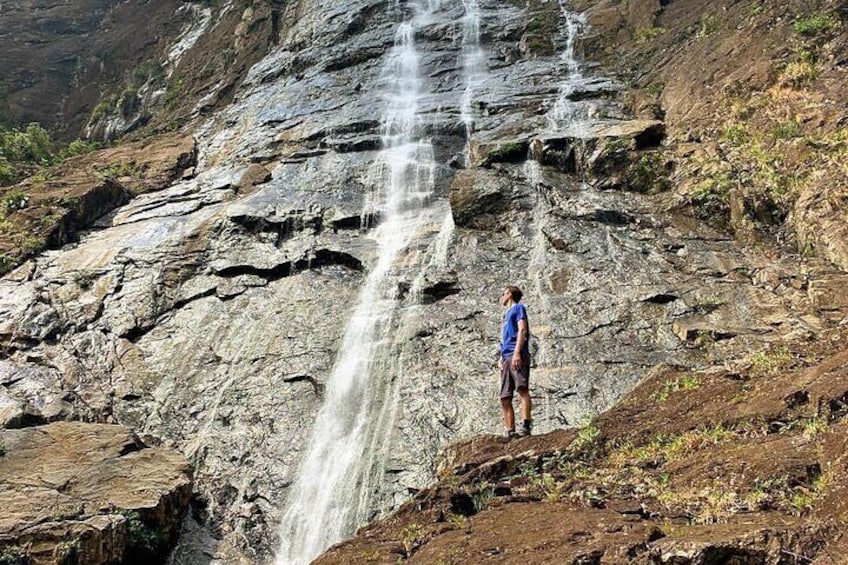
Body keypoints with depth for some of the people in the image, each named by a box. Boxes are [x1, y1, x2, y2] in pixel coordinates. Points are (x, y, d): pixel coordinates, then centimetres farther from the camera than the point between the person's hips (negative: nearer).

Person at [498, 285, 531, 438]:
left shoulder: (518, 308, 10)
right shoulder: (507, 314, 32)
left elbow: (522, 330, -5)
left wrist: (517, 352, -17)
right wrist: (501, 358, 12)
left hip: (517, 355, -8)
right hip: (506, 358, 8)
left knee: (522, 388, -21)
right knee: (505, 398, -2)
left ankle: (525, 425, -30)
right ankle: (510, 432, -6)